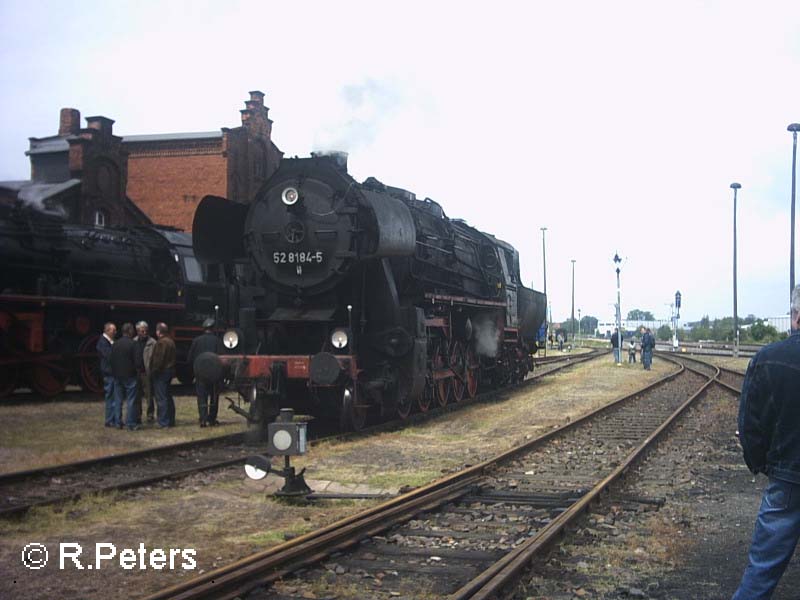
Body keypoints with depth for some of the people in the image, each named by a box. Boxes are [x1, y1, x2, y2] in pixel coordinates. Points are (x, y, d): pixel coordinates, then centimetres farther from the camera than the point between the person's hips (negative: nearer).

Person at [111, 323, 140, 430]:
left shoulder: (115, 344, 5)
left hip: (117, 376, 5)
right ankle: (131, 424, -3)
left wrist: (114, 372, 16)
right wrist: (139, 369, 2)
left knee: (119, 400, 12)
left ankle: (118, 422, 16)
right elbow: (136, 360, -14)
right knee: (131, 400, -2)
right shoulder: (132, 344, -12)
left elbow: (112, 360, 8)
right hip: (129, 376, -5)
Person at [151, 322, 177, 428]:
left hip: (161, 372, -10)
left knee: (161, 398, -7)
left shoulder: (161, 343, -17)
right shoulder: (171, 342, 14)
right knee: (168, 397, 16)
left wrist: (153, 371, -14)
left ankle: (163, 422, -6)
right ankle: (171, 420, 21)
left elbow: (158, 360, -22)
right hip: (170, 371, 10)